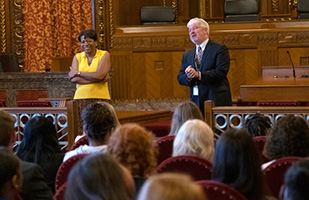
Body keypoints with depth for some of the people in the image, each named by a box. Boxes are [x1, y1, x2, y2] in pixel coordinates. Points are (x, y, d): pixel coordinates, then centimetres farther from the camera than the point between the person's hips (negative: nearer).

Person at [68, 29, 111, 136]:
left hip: (100, 98, -3)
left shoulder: (104, 55, 4)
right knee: (82, 130, -5)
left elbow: (99, 75, -11)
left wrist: (78, 73, -2)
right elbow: (72, 78, -3)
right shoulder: (77, 57, 12)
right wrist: (96, 78, -10)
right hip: (81, 98, 3)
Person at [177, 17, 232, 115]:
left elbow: (221, 72, -10)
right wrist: (188, 77, -9)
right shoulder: (187, 55, 19)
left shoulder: (220, 49, 1)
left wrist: (198, 74, -16)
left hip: (216, 100, -4)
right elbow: (180, 78, 15)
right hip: (196, 102, 5)